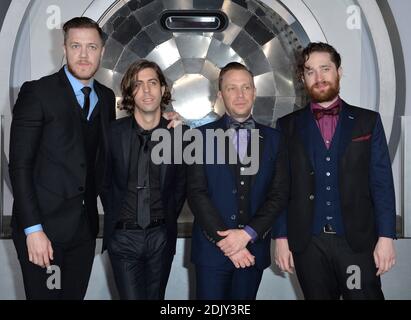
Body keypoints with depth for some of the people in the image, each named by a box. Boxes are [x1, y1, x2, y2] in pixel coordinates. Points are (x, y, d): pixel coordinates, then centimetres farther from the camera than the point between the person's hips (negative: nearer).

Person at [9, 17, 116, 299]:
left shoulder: (107, 97, 9)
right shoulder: (37, 92, -8)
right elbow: (20, 165, -12)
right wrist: (33, 229, -17)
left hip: (85, 227, 5)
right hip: (43, 226, -5)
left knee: (75, 295, 13)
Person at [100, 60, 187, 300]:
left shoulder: (180, 133, -3)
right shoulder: (113, 132, -4)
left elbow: (182, 183, 6)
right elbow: (105, 180, 6)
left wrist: (168, 220, 5)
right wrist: (115, 219, 6)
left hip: (161, 236, 1)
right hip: (123, 235, -1)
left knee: (155, 297, 13)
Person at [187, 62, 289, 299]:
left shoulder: (272, 138, 6)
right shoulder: (203, 136, 1)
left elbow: (279, 194, 0)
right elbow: (197, 193, -5)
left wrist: (247, 233, -11)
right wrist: (224, 240, -12)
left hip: (253, 248, 2)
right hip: (212, 247, -1)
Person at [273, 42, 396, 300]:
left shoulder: (368, 121, 6)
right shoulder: (288, 126, 7)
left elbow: (382, 182, 2)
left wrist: (386, 236, -6)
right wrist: (281, 237, -1)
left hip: (358, 240, 0)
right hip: (307, 243, 1)